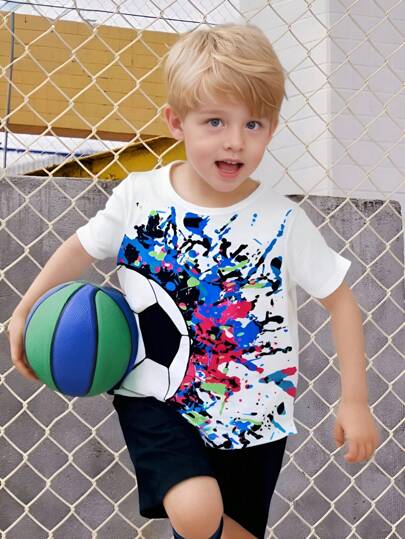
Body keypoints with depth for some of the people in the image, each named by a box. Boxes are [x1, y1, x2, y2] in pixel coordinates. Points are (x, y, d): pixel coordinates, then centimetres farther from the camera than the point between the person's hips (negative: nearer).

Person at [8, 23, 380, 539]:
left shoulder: (282, 220, -11)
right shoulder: (138, 196, -8)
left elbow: (340, 299, -2)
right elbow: (82, 247, 10)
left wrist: (355, 400, -4)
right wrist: (26, 309, 10)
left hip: (251, 417, 1)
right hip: (157, 399, -1)